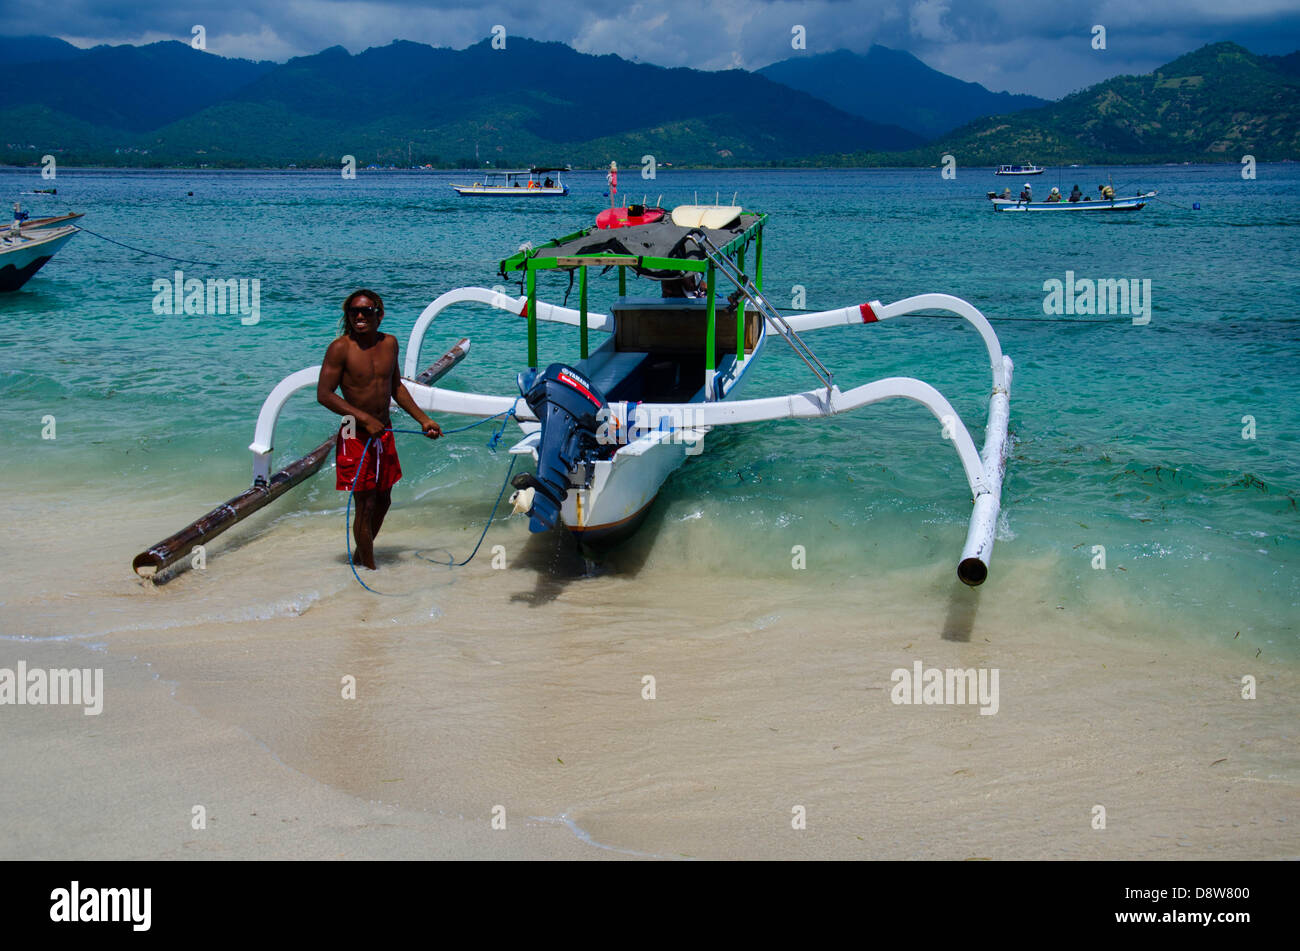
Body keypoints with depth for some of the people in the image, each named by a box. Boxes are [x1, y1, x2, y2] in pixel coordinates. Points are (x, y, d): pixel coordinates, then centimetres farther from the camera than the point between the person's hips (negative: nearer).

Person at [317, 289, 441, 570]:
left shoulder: (389, 343, 5)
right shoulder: (341, 347, -13)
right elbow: (324, 394, -15)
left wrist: (423, 420, 19)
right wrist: (365, 419, -19)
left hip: (384, 432, 7)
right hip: (356, 436, -6)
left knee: (383, 501, 16)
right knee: (366, 505, -2)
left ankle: (360, 557, 34)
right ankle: (369, 569, 11)